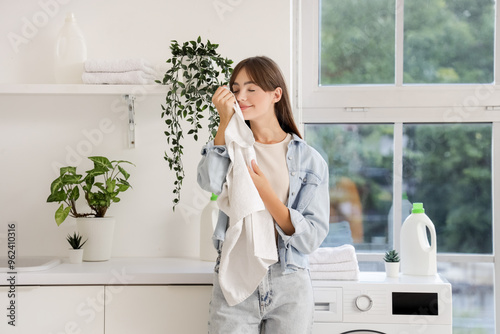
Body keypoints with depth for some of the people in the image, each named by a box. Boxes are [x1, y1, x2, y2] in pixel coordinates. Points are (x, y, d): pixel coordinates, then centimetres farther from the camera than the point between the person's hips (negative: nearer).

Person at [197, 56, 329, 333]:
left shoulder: (309, 160, 2)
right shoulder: (233, 146, 7)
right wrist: (225, 121, -13)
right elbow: (210, 182, -17)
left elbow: (312, 237, -6)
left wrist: (264, 192, -14)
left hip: (289, 286, -1)